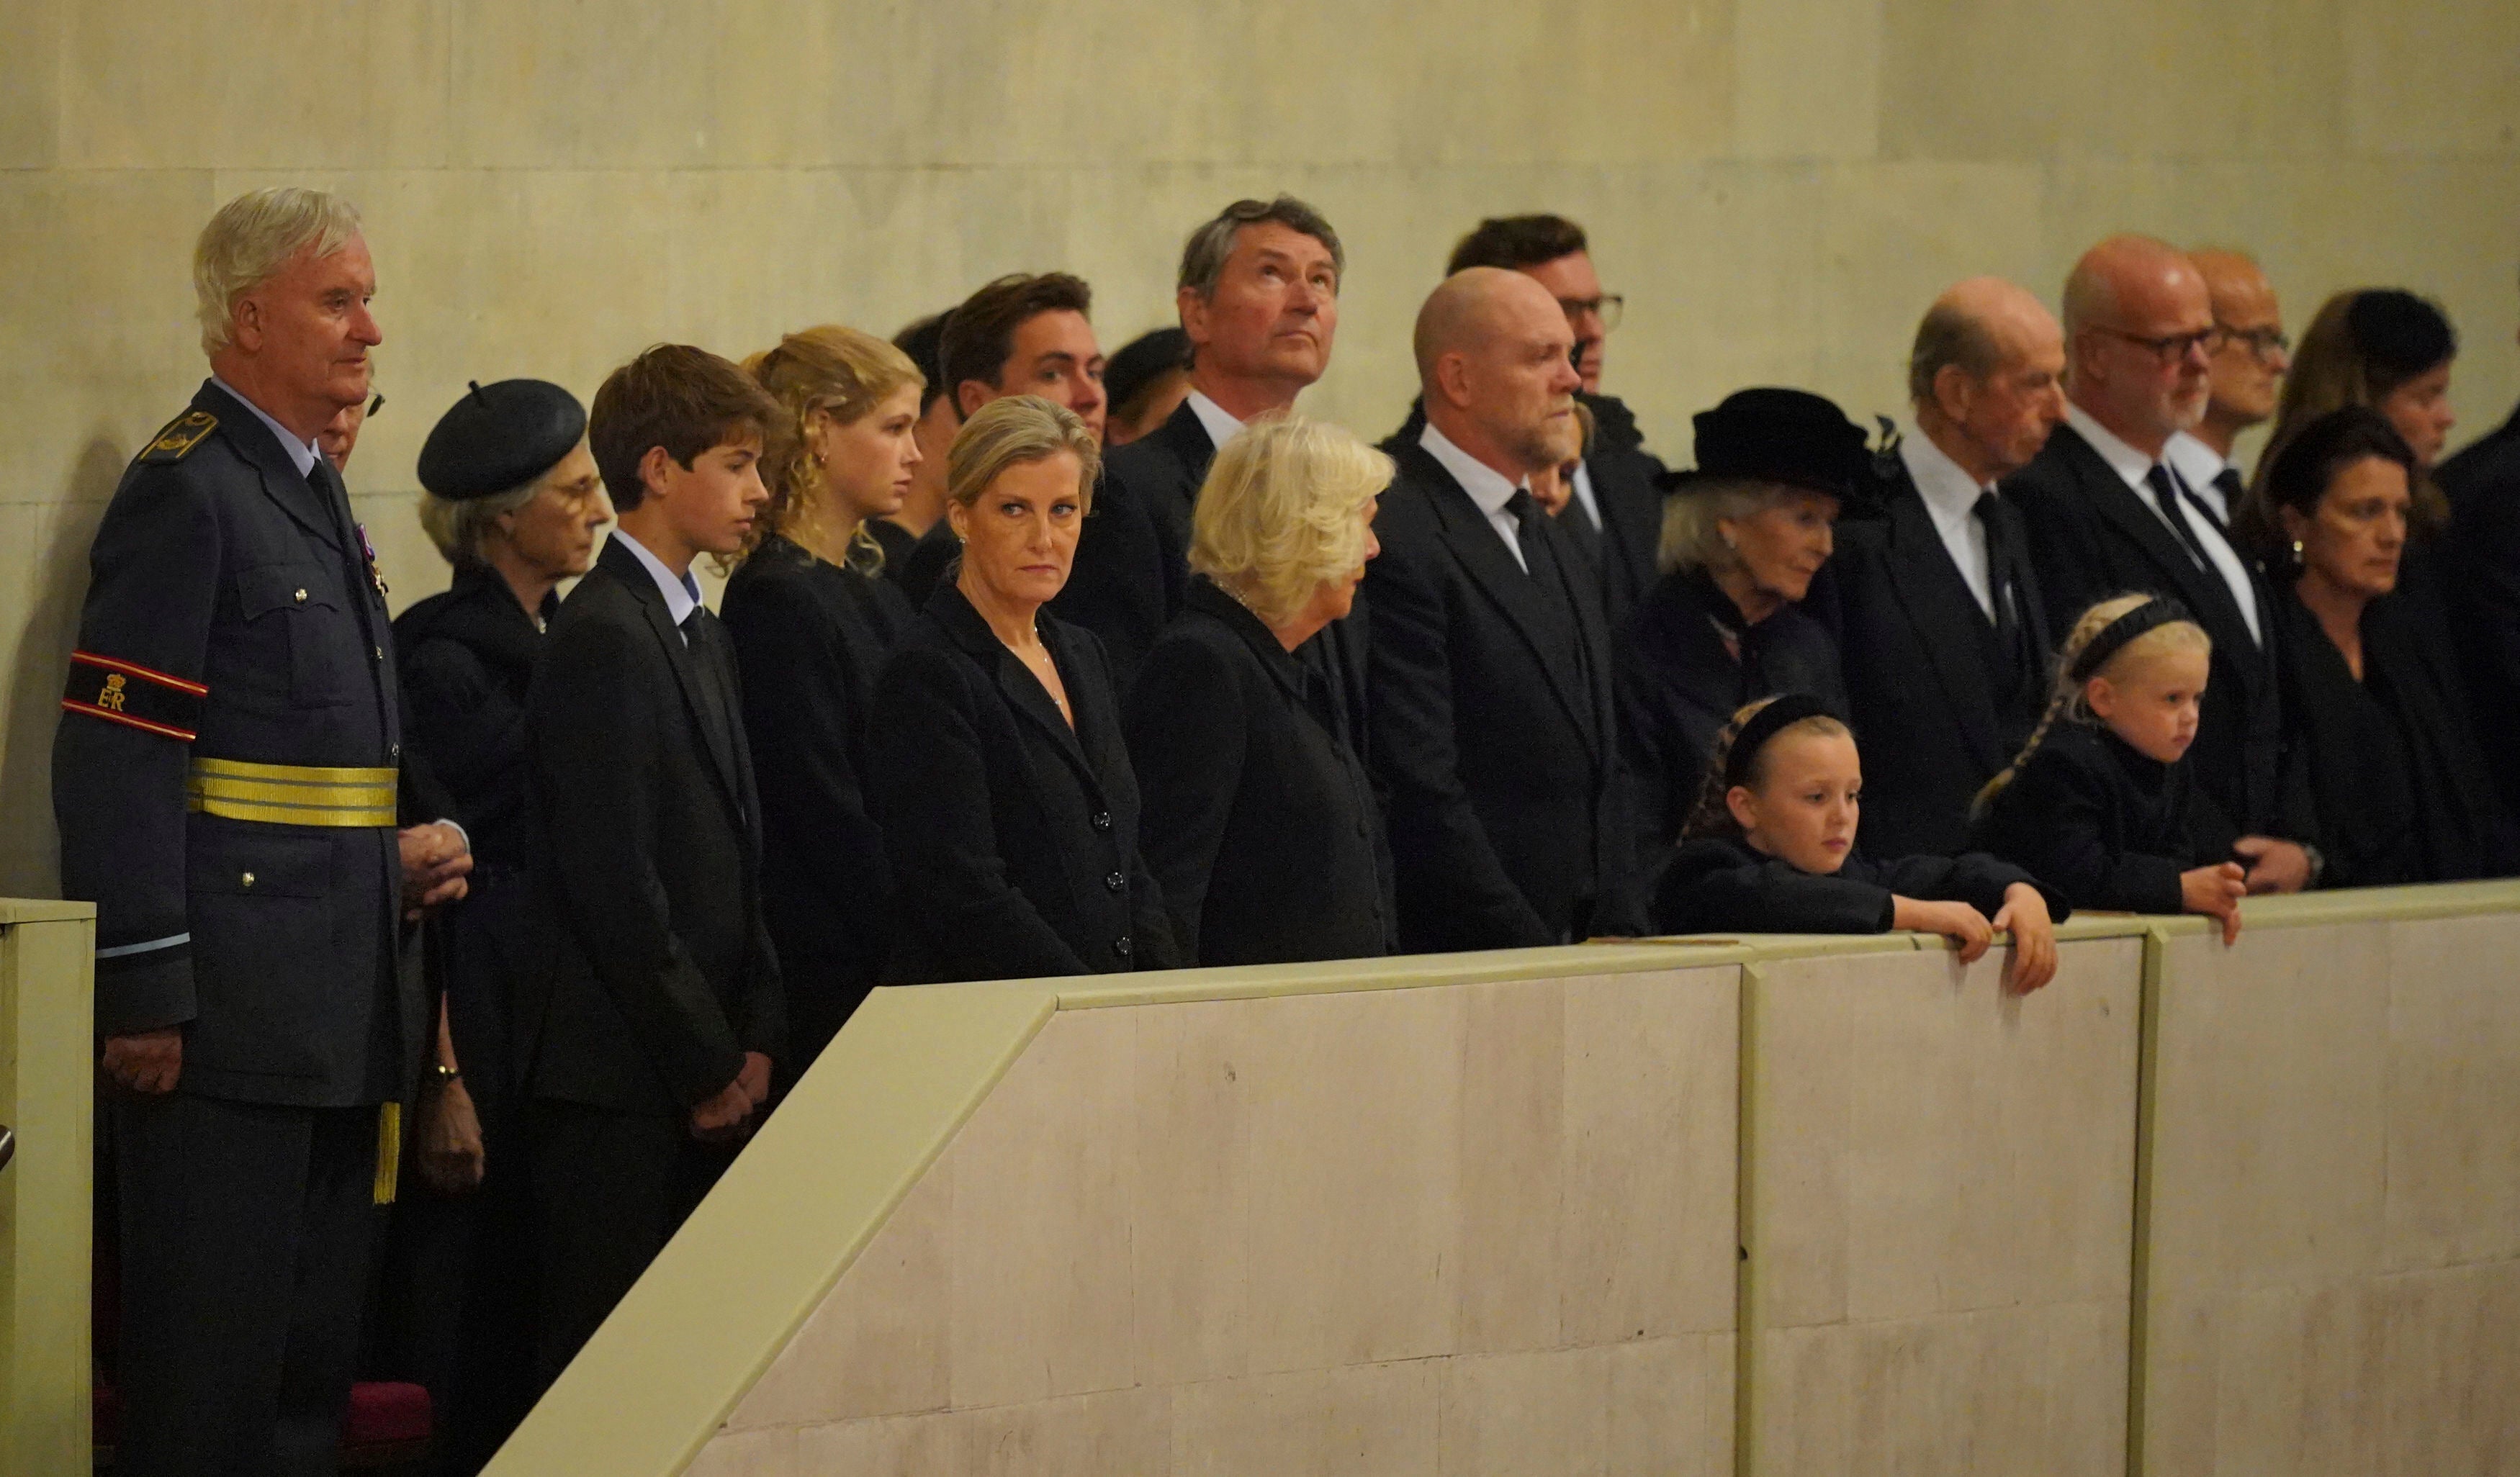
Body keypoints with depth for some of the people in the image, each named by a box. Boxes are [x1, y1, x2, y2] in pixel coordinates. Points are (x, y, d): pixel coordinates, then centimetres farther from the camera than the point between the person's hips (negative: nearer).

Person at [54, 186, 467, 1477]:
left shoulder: (312, 495, 18)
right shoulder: (183, 492, -11)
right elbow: (112, 757, -17)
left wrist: (394, 859, 9)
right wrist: (144, 997, -21)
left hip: (333, 1019, 10)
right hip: (228, 1019, -10)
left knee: (311, 1363, 12)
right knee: (208, 1371, -7)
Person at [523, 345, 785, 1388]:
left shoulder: (701, 636, 18)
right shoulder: (603, 637, -12)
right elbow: (615, 882, -17)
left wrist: (755, 1038, 6)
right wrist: (707, 1061, -12)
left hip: (704, 1078, 9)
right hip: (619, 1077, -9)